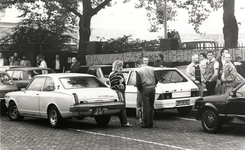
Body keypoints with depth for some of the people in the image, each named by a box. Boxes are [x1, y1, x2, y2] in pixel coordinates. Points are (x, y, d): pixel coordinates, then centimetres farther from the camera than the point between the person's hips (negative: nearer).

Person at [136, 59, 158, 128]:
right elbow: (156, 80, 7)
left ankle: (146, 123, 3)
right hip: (152, 89, 4)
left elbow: (138, 83, -10)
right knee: (151, 107, 12)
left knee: (146, 107, 1)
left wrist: (139, 89, 7)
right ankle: (151, 123, 17)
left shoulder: (139, 71, -7)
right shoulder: (152, 69, 6)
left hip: (144, 90, -4)